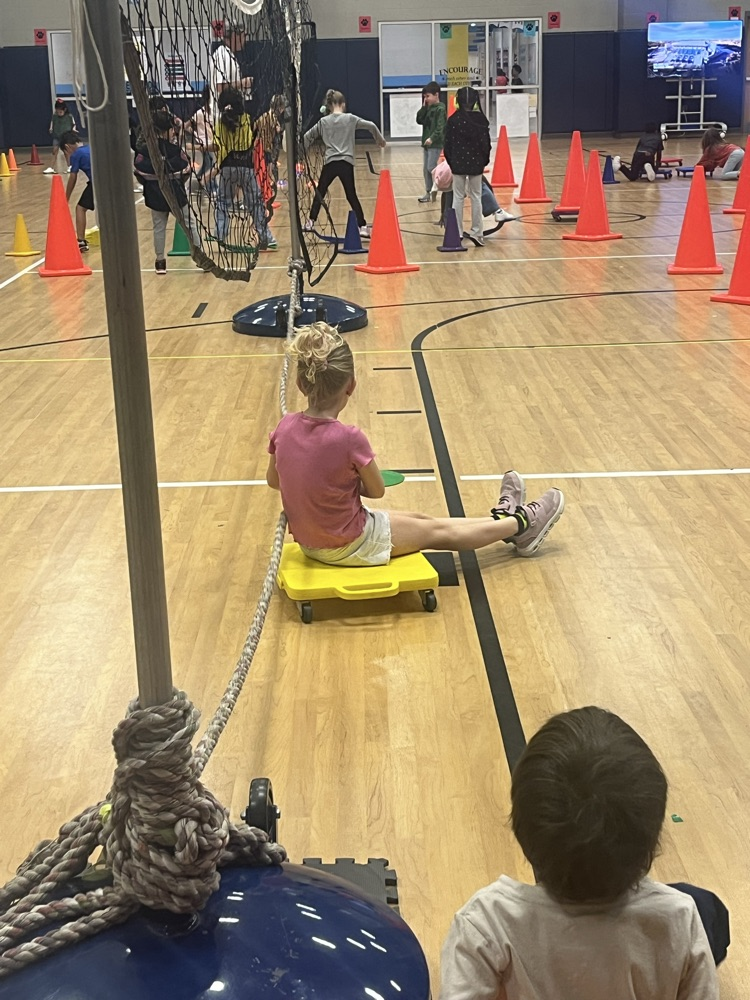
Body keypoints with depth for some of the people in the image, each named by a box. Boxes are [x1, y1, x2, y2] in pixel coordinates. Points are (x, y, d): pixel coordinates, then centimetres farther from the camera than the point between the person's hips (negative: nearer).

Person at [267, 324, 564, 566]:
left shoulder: (285, 427, -12)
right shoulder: (348, 438, -29)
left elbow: (273, 480, 6)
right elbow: (377, 490, -12)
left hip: (309, 541, 6)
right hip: (351, 547, -6)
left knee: (421, 520, 22)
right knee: (439, 531, 16)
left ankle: (501, 518, 40)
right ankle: (520, 524, 38)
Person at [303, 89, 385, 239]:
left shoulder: (323, 121, 7)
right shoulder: (350, 119, 4)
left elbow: (307, 137, 13)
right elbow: (371, 125, 6)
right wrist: (379, 139, 25)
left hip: (330, 163, 0)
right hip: (346, 163, 0)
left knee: (320, 193, 14)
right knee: (351, 196, 6)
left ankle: (311, 222, 14)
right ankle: (363, 226, 2)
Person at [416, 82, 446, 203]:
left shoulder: (440, 109, -11)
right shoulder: (428, 108, 14)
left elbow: (440, 127, -19)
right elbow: (419, 120, 8)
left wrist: (432, 138, -30)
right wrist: (423, 107, 0)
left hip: (435, 143, -8)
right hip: (426, 143, 8)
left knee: (431, 167, -11)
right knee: (425, 168, 8)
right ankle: (428, 192, 12)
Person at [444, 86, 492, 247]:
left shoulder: (453, 120, -8)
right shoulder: (481, 119, -4)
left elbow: (448, 144, -4)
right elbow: (486, 143, -1)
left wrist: (451, 161, 9)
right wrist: (484, 161, 12)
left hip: (458, 163, -1)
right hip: (476, 163, 1)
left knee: (458, 197, 7)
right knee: (476, 197, 8)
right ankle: (476, 232, 6)